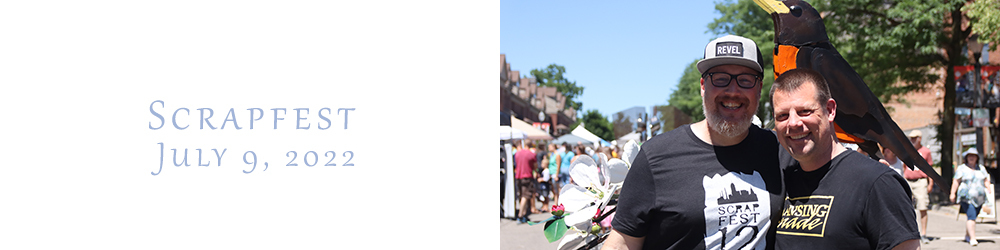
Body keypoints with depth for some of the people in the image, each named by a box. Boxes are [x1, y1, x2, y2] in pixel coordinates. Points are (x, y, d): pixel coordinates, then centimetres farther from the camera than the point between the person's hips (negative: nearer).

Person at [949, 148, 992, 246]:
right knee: (971, 217, -15)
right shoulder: (961, 168, 4)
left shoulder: (981, 168, 16)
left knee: (972, 217, 9)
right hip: (966, 197, -4)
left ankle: (967, 235, 27)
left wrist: (988, 189, 2)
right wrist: (953, 193, -6)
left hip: (979, 198, 4)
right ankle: (972, 238, -18)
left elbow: (986, 180, 18)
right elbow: (956, 181, 0)